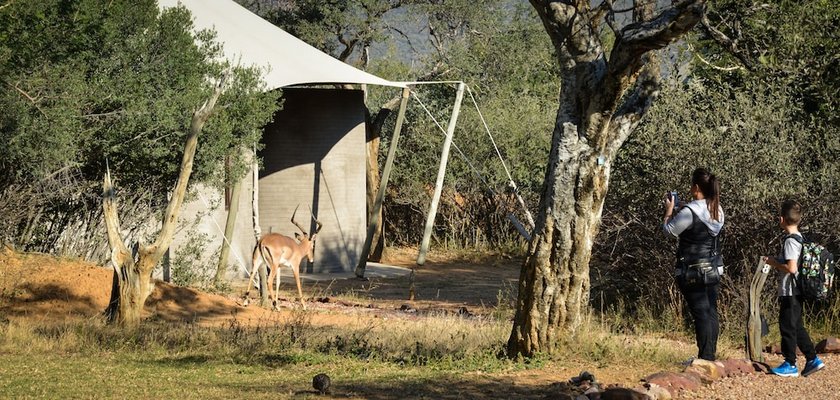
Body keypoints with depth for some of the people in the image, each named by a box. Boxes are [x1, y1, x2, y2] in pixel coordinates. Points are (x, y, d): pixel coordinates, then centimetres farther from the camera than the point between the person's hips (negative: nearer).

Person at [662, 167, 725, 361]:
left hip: (693, 272, -7)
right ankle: (711, 355, 15)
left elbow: (669, 229, -6)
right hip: (714, 270, 7)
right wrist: (677, 211, 21)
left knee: (701, 313, -6)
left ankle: (705, 357, -5)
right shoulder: (718, 210, 4)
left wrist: (669, 209, 9)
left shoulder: (690, 211, -19)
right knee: (711, 312, 11)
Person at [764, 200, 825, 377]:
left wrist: (774, 263, -12)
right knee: (797, 327, 16)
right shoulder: (799, 238, 11)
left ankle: (790, 365, 5)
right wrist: (777, 262, 15)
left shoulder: (790, 241, -18)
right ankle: (813, 359, 16)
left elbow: (791, 268, -26)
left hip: (790, 293, -10)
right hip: (795, 292, 10)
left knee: (787, 326, -1)